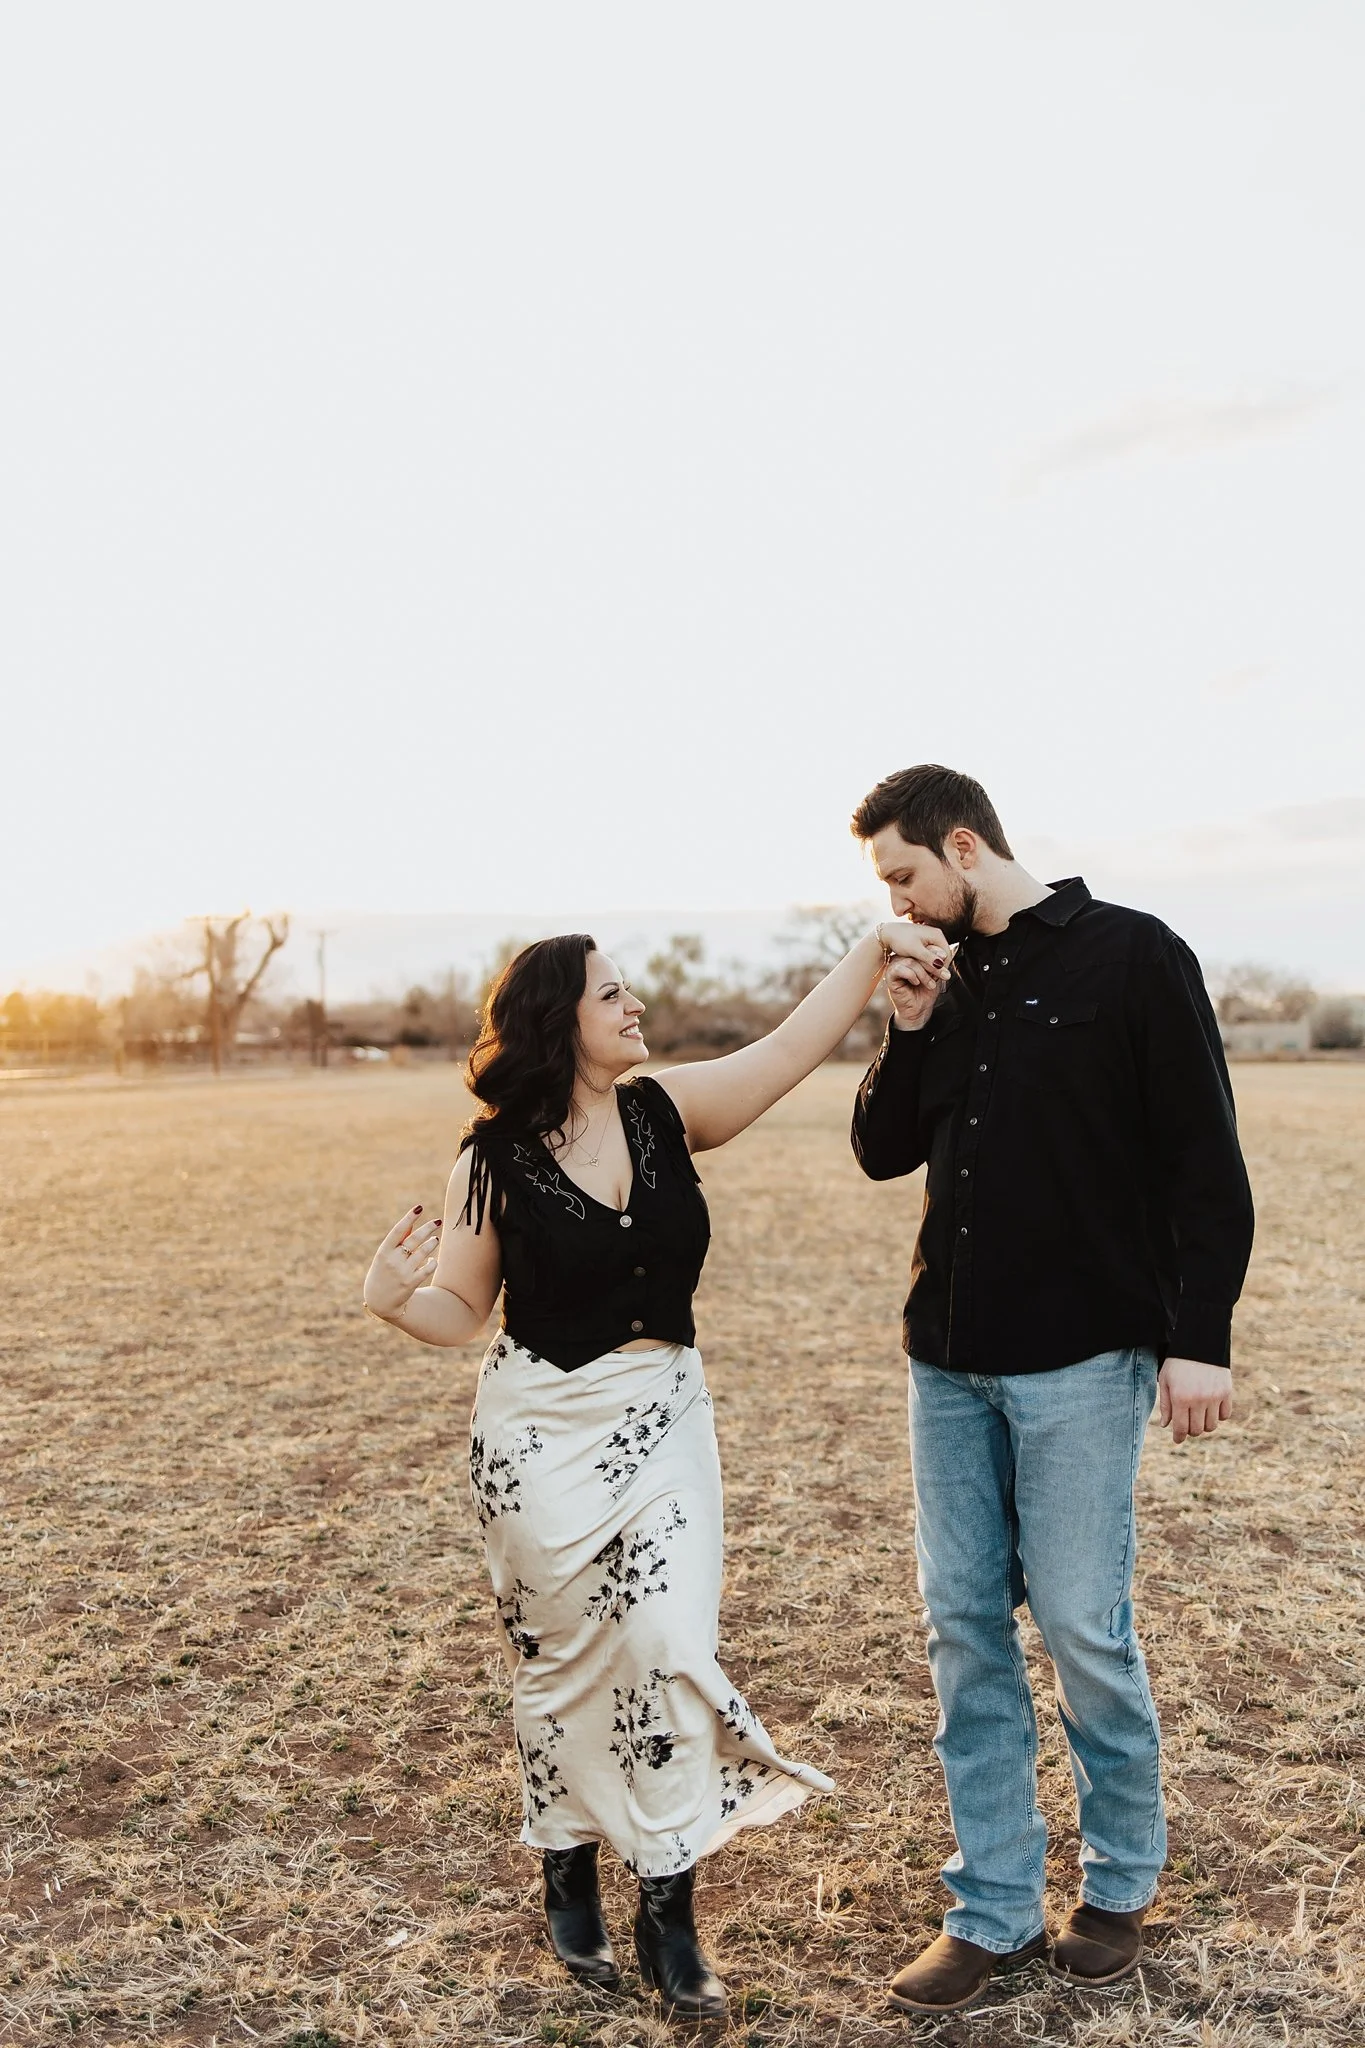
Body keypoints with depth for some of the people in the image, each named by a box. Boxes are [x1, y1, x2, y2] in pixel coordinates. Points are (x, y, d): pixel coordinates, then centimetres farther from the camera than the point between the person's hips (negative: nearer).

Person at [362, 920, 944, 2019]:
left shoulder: (667, 1111, -3)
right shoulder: (495, 1161, -9)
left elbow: (793, 1047, -4)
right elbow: (462, 1312, -2)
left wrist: (878, 945, -10)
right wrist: (394, 1298, -23)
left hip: (664, 1422, 2)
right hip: (542, 1431, -2)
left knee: (671, 1650, -3)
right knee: (564, 1658, 12)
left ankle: (670, 1916, 15)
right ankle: (571, 1883, 35)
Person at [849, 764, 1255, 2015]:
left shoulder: (1132, 958, -6)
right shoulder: (950, 984, 11)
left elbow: (1205, 1160, -7)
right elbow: (884, 1151, 13)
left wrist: (1199, 1334, -13)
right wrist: (910, 1028, -2)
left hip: (1081, 1362, -5)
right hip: (950, 1361, 6)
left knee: (1083, 1629, 2)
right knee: (965, 1631, 8)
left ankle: (1120, 1885, 27)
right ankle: (996, 1908, 22)